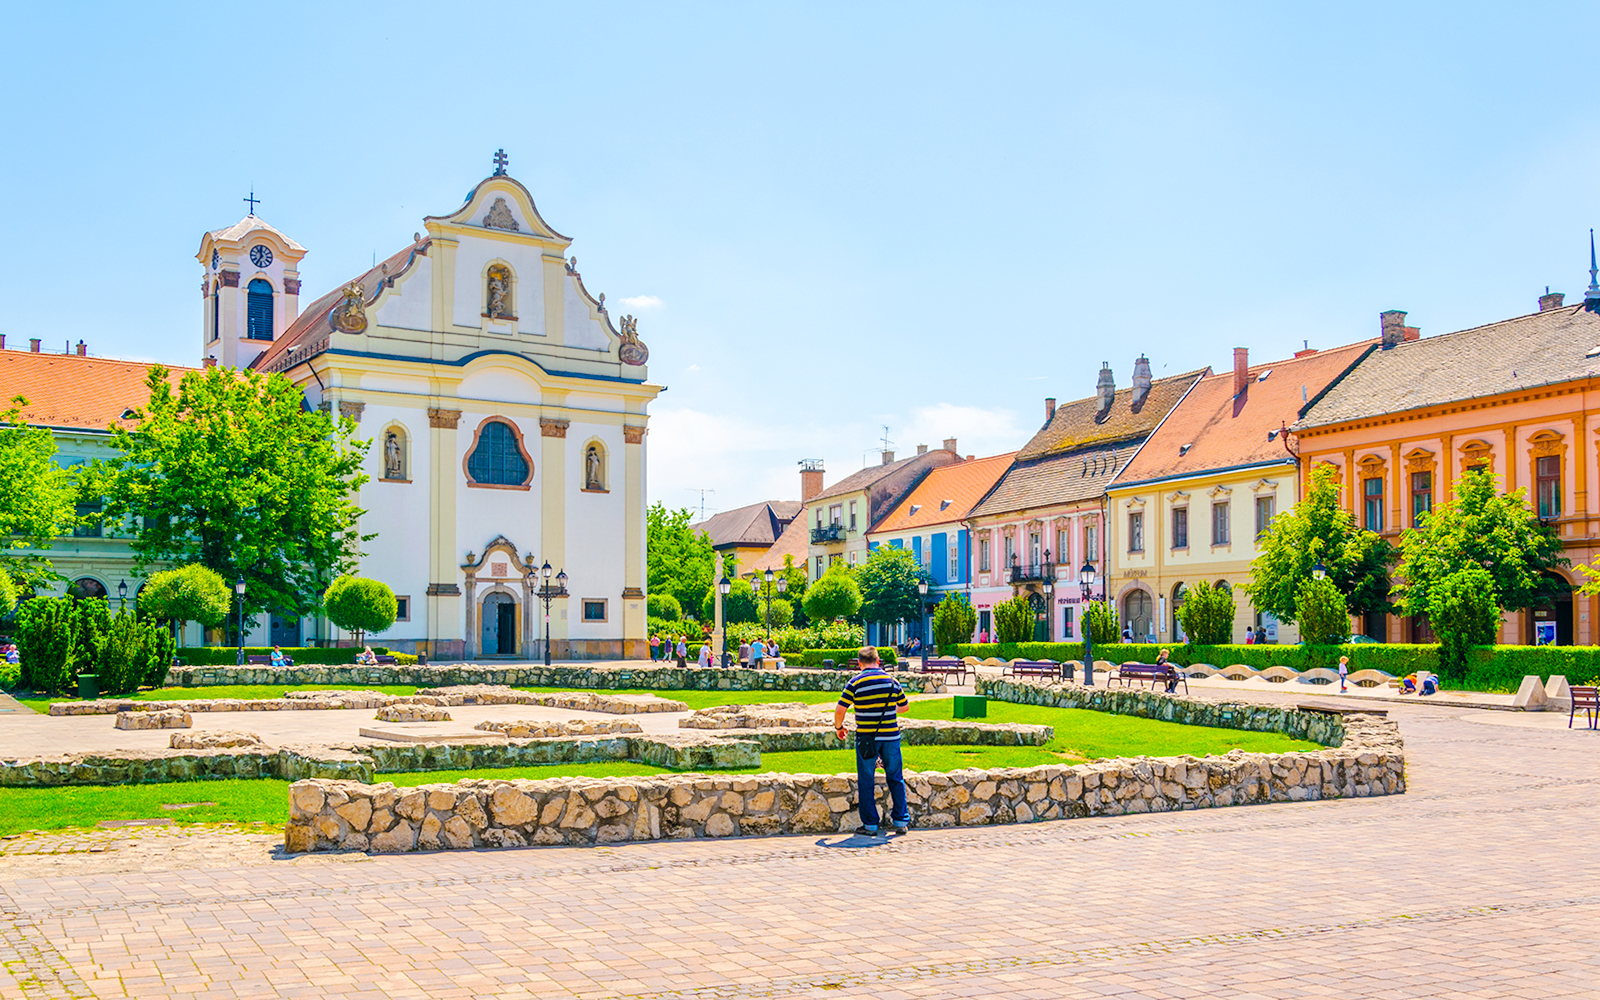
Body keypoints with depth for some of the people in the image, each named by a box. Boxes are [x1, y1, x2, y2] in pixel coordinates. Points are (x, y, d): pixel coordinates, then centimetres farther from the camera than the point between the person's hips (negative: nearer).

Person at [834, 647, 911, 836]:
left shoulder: (855, 683, -7)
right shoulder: (892, 681, 2)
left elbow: (840, 710, -11)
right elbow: (905, 706, 14)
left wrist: (838, 727, 8)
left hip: (866, 738, -2)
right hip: (891, 737, 2)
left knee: (866, 782, 7)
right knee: (895, 779, 14)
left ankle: (870, 824, 9)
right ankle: (901, 820, 14)